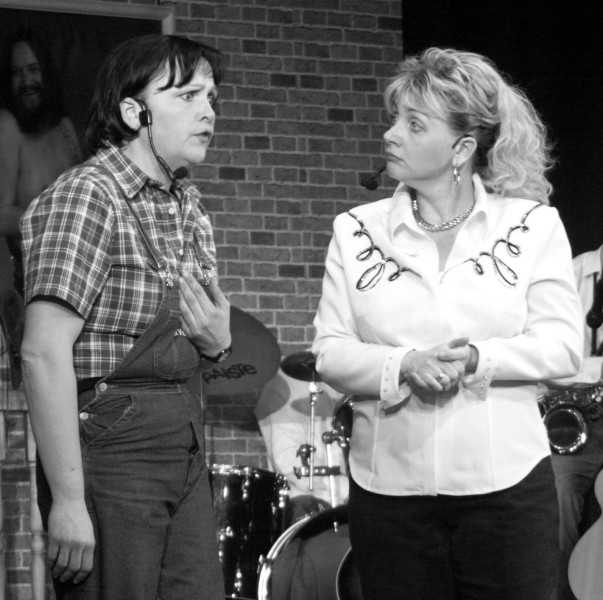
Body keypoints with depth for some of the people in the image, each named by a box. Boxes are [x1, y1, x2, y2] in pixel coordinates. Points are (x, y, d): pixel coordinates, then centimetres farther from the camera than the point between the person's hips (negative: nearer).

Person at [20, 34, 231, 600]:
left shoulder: (186, 204, 13)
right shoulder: (87, 196, -13)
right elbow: (44, 353, -21)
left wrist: (218, 342, -2)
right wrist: (69, 501, -25)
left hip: (185, 444, 8)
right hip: (111, 444, -8)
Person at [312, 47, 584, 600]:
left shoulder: (533, 225, 2)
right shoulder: (357, 231, 6)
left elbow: (563, 345, -3)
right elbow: (330, 351, 1)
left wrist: (478, 359, -19)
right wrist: (404, 367, -17)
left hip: (507, 486, -1)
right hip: (389, 487, 1)